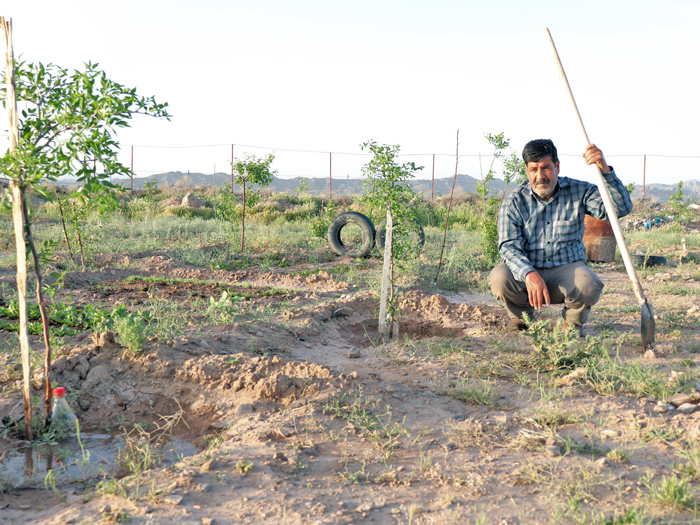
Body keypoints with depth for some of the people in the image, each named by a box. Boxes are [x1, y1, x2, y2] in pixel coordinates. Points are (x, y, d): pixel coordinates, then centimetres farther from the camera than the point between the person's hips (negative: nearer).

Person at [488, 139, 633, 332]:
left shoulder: (578, 191, 0)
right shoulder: (514, 201, -3)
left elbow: (622, 208, -11)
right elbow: (509, 246, -13)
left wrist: (604, 169, -26)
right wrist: (529, 274, -34)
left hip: (567, 268, 0)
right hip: (527, 272, 0)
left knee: (588, 286, -34)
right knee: (499, 278, -31)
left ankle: (572, 321, 4)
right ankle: (521, 314, 5)